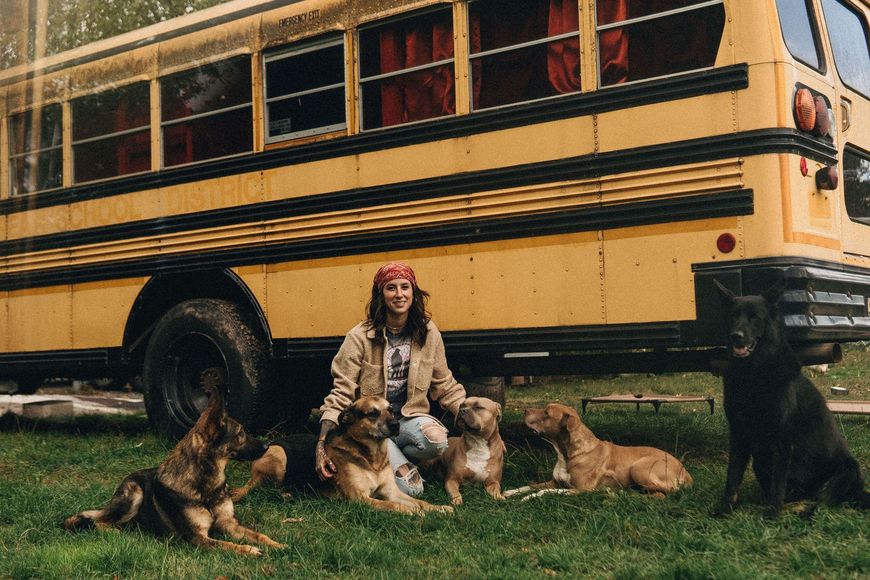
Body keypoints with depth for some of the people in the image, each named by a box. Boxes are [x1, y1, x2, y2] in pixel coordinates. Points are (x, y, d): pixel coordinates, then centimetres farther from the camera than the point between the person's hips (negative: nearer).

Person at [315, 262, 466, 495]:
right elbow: (341, 393, -9)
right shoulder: (359, 337, -10)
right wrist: (322, 443, -19)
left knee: (436, 439, -32)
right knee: (410, 488, -27)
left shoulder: (428, 333, 1)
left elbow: (445, 387, 12)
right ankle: (402, 466, 9)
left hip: (409, 418, 4)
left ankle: (392, 460, -2)